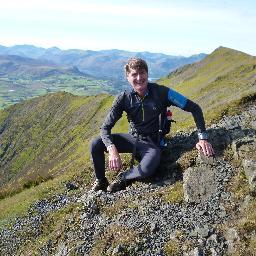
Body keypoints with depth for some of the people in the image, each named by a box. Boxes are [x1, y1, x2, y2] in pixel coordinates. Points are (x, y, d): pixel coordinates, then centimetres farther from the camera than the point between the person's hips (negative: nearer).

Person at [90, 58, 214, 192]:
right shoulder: (124, 98, -13)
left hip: (151, 143, -2)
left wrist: (203, 137, -23)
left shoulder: (161, 92, -18)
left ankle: (122, 178, -2)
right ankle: (101, 181, 9)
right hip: (133, 138, 3)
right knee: (96, 144, -18)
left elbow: (195, 108, -14)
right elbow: (105, 127, -15)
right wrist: (112, 149, -34)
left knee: (147, 169, -36)